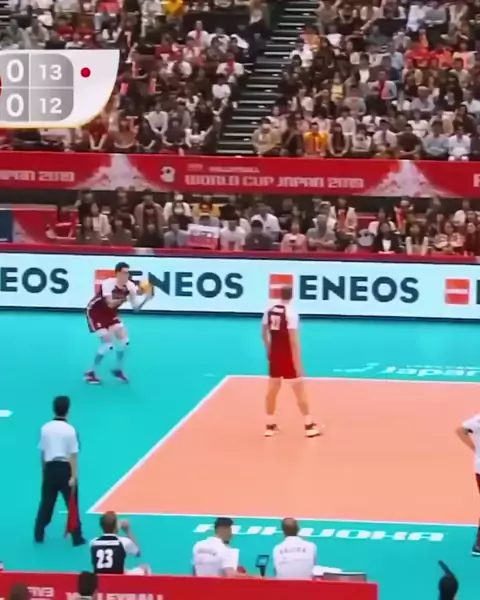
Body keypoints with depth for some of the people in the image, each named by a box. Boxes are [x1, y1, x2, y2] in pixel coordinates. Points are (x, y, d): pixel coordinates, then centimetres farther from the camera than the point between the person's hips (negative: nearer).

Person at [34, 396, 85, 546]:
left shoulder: (45, 428, 0)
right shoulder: (70, 430, -13)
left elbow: (42, 452, 7)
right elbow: (72, 455, -13)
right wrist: (73, 476, -11)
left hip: (50, 468, 4)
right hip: (65, 469, -4)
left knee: (46, 503, 14)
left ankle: (39, 535, 19)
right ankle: (77, 538, 7)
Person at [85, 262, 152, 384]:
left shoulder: (130, 286, -13)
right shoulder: (108, 283, -30)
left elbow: (136, 307, -12)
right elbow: (110, 304, -40)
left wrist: (145, 299, -29)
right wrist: (125, 298, -51)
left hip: (110, 314, 7)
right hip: (95, 312, -7)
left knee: (124, 340, -2)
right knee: (107, 343, -15)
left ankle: (118, 370, 19)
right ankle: (90, 373, -2)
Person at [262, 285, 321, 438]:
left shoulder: (270, 310, 0)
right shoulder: (291, 313, -18)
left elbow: (264, 333, 10)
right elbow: (293, 340, -21)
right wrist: (298, 364, -19)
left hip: (275, 354, 6)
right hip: (288, 355, -6)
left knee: (272, 390, 13)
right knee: (299, 390, 3)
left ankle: (270, 425, 17)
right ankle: (309, 426, 7)